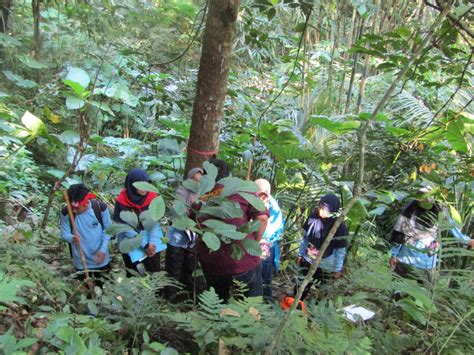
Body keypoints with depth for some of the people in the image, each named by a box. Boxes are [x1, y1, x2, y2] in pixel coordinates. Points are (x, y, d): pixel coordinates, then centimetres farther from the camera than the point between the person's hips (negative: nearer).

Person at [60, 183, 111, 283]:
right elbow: (64, 234, -10)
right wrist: (72, 238, -34)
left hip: (100, 258, 0)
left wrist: (103, 249, -17)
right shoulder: (66, 213, -20)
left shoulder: (101, 208, -21)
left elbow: (107, 230, -8)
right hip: (81, 261, 0)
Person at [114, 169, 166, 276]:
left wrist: (152, 243, -17)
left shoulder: (152, 197, -11)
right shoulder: (122, 201, -18)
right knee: (134, 273, 4)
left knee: (155, 269, 2)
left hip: (149, 235, 2)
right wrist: (144, 245, -19)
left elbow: (154, 222, -7)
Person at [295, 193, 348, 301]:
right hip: (307, 261, 4)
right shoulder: (314, 216, -10)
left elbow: (341, 250, -14)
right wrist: (300, 254, 10)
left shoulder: (339, 226, -23)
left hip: (325, 267, -4)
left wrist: (337, 269, -8)